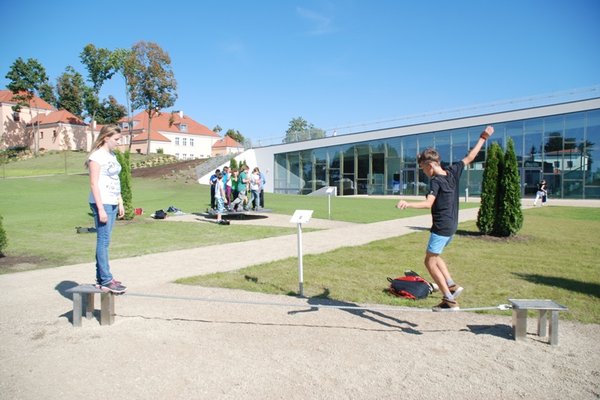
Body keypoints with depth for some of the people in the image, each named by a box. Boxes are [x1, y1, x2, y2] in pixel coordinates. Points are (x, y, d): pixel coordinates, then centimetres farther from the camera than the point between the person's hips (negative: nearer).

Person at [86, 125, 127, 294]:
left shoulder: (112, 155, 16)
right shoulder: (97, 156, -9)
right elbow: (94, 184, -14)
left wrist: (120, 203, 16)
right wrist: (101, 209, -18)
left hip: (112, 203, 8)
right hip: (101, 203, -8)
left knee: (104, 240, 11)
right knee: (103, 240, -6)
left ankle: (101, 278, 17)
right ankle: (106, 281, -1)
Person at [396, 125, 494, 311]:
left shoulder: (435, 181, -18)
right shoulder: (453, 171, 3)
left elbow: (428, 203, -31)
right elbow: (470, 157, 14)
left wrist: (408, 204, -44)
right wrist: (483, 138, 25)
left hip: (441, 227, -9)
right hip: (452, 226, 9)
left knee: (430, 261, 1)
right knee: (434, 255, 26)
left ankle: (450, 300, 2)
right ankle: (451, 285, 18)